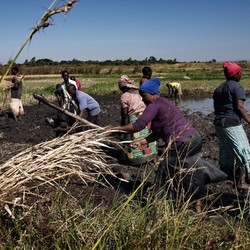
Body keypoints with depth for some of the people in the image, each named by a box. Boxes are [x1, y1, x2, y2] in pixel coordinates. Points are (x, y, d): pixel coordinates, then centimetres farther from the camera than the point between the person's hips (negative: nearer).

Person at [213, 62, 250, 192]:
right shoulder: (236, 86, -7)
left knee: (225, 152, 18)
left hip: (218, 123, 8)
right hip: (232, 124, -8)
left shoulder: (218, 89, 16)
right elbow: (239, 107, -16)